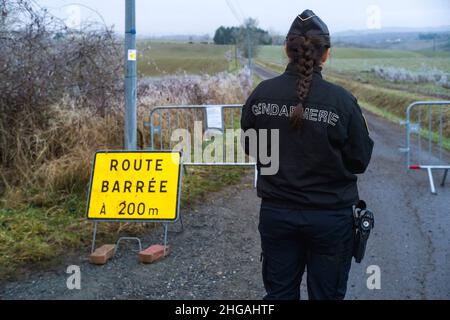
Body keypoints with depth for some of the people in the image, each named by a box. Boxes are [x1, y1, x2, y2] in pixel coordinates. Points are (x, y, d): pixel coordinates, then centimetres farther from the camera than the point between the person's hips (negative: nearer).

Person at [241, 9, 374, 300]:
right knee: (326, 294, 13)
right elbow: (359, 161, -8)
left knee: (279, 292, 17)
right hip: (330, 216, -2)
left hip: (276, 213, 3)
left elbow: (249, 147, 5)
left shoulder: (262, 93, -8)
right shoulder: (341, 101, -17)